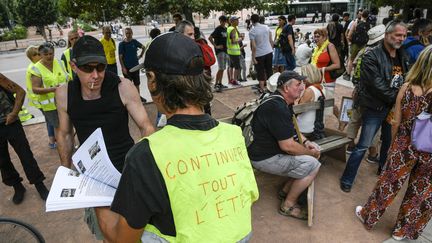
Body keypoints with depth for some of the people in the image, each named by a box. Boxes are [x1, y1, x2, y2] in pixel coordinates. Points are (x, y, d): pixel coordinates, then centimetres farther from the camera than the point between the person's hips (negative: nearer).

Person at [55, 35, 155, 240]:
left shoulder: (123, 87, -18)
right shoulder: (64, 94, -8)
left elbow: (146, 128, -13)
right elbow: (65, 135, 6)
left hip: (126, 167, -2)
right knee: (102, 231, 21)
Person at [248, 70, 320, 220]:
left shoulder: (281, 101, 7)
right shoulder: (277, 108, -27)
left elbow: (292, 128, 21)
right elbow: (288, 146, -26)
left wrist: (306, 142, 4)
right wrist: (310, 153, -9)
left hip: (271, 148, 10)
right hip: (265, 158, -10)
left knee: (315, 149, 11)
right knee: (312, 165, -15)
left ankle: (286, 190, 19)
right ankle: (288, 205, 4)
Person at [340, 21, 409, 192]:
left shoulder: (403, 56, 8)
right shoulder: (372, 57, -15)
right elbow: (378, 86, -21)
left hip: (394, 107, 7)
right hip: (375, 108, -7)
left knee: (389, 141, 21)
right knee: (363, 146, -4)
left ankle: (383, 170, 45)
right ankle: (347, 180, 8)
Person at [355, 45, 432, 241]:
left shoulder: (407, 88, -10)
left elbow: (396, 122, -2)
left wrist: (393, 144, 12)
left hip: (405, 145, 1)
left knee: (389, 182, 19)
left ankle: (369, 216, 37)